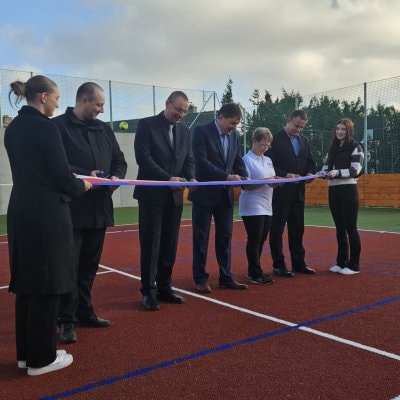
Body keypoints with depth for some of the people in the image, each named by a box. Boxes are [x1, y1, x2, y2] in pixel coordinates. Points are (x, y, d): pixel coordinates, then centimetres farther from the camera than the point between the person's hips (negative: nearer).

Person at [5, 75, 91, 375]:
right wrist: (81, 186, 4)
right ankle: (41, 358, 14)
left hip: (21, 212, 9)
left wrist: (72, 180, 16)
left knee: (26, 282, 15)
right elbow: (61, 175, -16)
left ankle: (26, 352, 27)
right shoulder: (45, 127, -14)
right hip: (47, 215, -9)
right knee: (48, 284, 2)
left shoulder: (13, 128, 12)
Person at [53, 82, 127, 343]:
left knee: (90, 265, 15)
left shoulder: (104, 129, 14)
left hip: (99, 208, 6)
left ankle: (84, 312, 28)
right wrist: (84, 176, -20)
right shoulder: (58, 126, -7)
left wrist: (116, 177, -4)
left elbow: (119, 161, 17)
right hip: (70, 209, -6)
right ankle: (67, 321, 11)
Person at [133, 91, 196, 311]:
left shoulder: (184, 131, 13)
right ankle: (148, 292, 6)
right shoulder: (147, 125, -4)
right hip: (152, 194, -5)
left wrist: (191, 178, -11)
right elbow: (143, 157, -13)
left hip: (174, 196, 5)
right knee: (151, 244, -2)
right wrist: (168, 178, -21)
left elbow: (188, 160, 10)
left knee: (170, 244, 8)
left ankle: (164, 288, 19)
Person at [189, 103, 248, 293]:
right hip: (205, 193, -5)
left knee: (225, 237, 9)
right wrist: (226, 176, -23)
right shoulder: (202, 131, -11)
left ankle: (226, 277, 19)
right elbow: (202, 162, -20)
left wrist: (245, 179, -8)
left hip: (225, 194, 6)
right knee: (201, 238, 4)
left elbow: (238, 161, 11)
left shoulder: (235, 136, 8)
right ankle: (200, 279, 14)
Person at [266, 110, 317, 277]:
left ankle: (299, 263, 22)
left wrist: (310, 173, -5)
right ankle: (278, 265, 10)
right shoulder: (275, 139, -6)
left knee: (297, 229, 12)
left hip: (298, 192, 6)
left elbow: (310, 162, 16)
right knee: (277, 229, 2)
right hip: (280, 192, -6)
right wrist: (286, 175, -21)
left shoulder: (304, 141, 14)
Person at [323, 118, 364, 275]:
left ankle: (354, 265, 4)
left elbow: (355, 170, -14)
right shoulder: (333, 149, 16)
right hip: (333, 190, 6)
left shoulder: (356, 147, -3)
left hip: (348, 190, -6)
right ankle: (342, 262, 19)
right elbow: (328, 168, 16)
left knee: (350, 228, -4)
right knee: (340, 228, 11)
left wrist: (337, 172, -28)